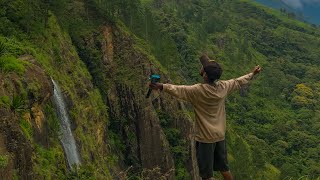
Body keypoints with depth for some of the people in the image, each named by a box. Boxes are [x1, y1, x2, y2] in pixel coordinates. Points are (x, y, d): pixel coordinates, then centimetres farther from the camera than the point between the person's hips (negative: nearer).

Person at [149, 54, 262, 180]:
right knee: (223, 167, 23)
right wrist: (252, 74, 28)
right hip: (220, 135, 6)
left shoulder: (198, 91, -21)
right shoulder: (224, 87, -4)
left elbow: (179, 90, -33)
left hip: (205, 137, -6)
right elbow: (238, 82, 12)